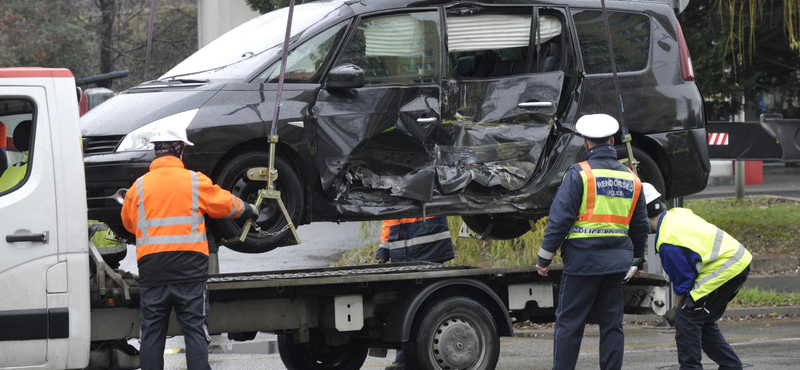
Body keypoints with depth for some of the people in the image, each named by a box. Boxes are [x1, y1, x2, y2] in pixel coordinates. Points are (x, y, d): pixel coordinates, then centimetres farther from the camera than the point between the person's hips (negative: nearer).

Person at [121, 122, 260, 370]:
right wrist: (248, 210, 34)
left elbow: (128, 224, 16)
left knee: (152, 333, 7)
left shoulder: (138, 187, 3)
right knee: (195, 331, 1)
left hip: (151, 270, 1)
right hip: (189, 270, -1)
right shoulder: (196, 182, -1)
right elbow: (226, 204, 13)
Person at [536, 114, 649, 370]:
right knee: (612, 323, 10)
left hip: (583, 259, -5)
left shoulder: (579, 174, -8)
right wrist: (638, 258, 31)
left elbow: (559, 219, -11)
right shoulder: (630, 179, 10)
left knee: (569, 322, 0)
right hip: (617, 261, 5)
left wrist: (544, 257, -5)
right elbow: (640, 226, 18)